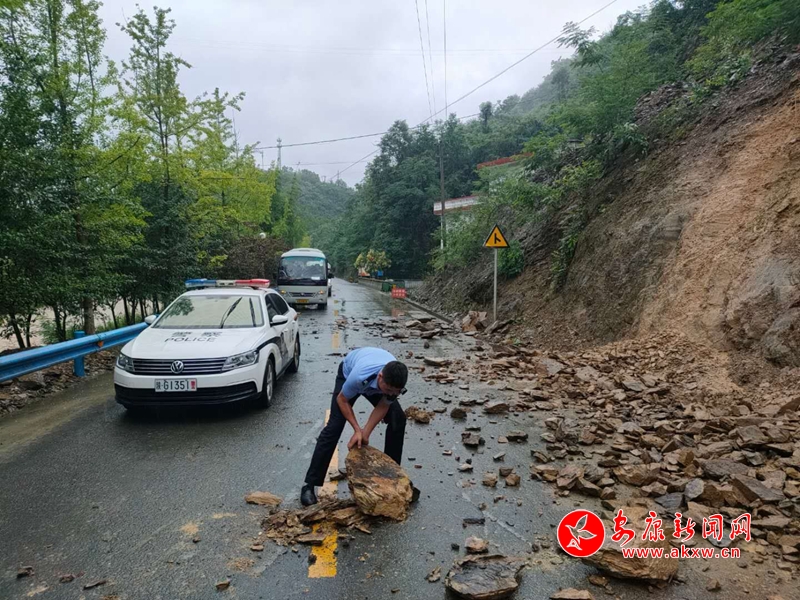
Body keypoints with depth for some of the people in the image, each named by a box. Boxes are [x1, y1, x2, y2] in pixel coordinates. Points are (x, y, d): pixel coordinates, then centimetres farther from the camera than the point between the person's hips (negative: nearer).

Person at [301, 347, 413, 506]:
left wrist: (365, 433, -22)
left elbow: (383, 406, -18)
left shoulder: (396, 381, -36)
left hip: (374, 381, 4)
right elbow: (341, 400, -24)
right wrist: (357, 430, -25)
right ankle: (310, 484, -8)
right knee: (334, 427, -14)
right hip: (348, 373, -4)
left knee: (398, 419, -8)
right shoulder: (359, 376, -46)